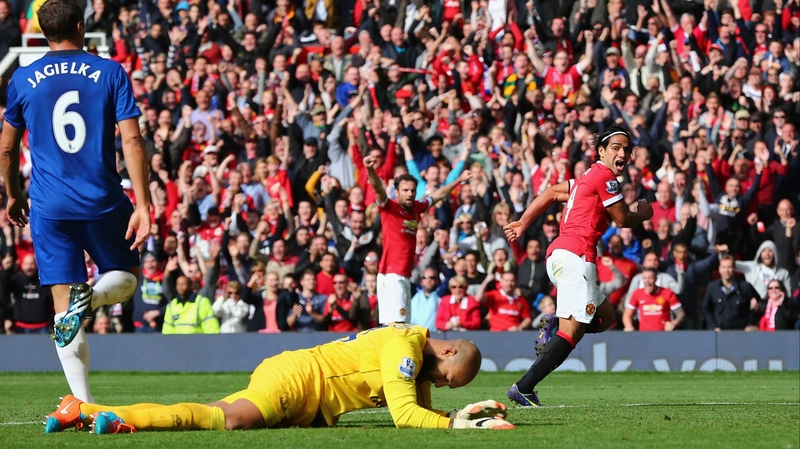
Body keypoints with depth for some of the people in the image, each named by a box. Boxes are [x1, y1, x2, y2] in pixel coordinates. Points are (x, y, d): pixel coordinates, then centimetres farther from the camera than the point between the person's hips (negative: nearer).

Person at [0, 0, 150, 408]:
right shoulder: (111, 73, 0)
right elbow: (131, 141, -7)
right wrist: (142, 205, -8)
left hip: (49, 207, 1)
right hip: (104, 203, -1)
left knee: (63, 306, 3)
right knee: (126, 278, 20)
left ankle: (82, 403, -11)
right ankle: (93, 296, -17)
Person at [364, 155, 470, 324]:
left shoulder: (416, 208, 12)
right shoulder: (389, 207, -6)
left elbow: (438, 195, 27)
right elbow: (378, 188, -24)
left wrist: (459, 180, 33)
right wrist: (370, 170, -42)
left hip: (406, 275, 8)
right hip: (391, 274, -8)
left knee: (402, 323, 8)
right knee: (395, 323, -16)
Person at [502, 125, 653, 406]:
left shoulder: (589, 177, 23)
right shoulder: (605, 176, -6)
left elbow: (551, 193, 27)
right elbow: (623, 219, -3)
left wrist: (522, 224, 26)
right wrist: (642, 214, 18)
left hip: (559, 255, 10)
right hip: (575, 255, -10)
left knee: (605, 316, 21)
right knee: (572, 332, -14)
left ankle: (552, 327, -1)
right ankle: (524, 388, -22)